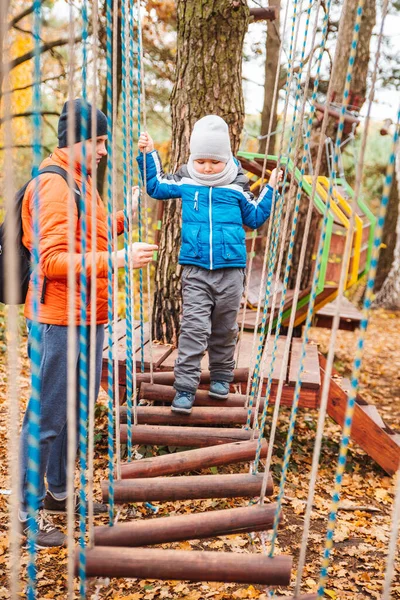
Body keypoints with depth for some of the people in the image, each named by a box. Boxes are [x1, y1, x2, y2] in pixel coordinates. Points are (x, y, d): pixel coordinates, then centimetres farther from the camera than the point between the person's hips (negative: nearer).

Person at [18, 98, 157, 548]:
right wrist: (115, 260, -31)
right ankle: (29, 511, 16)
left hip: (85, 317, 10)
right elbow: (53, 261, -24)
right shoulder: (54, 184, -16)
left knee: (74, 409, 19)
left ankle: (59, 492, 36)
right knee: (48, 416, 0)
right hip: (60, 321, -10)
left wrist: (120, 220, 10)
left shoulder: (79, 181, 17)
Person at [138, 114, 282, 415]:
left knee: (225, 328, 13)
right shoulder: (185, 181, 3)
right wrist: (148, 154, 11)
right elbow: (156, 186, 18)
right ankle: (185, 387, -1)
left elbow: (255, 218, 15)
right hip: (195, 269, -1)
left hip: (231, 269, 1)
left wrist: (270, 190, 8)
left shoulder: (237, 186, 3)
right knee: (194, 328, -6)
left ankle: (221, 377, 30)